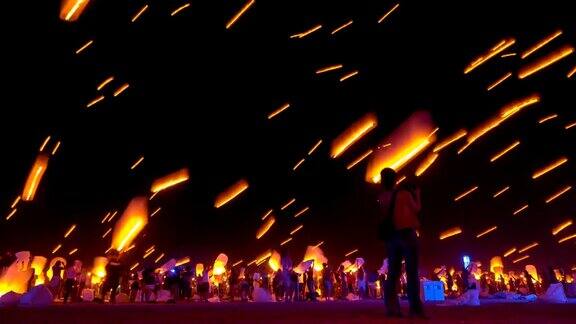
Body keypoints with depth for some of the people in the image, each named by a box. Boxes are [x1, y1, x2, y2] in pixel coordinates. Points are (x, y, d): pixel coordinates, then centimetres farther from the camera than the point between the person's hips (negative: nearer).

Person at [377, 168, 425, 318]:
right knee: (412, 272, -5)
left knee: (393, 273, 6)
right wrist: (416, 195, 19)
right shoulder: (404, 193, -7)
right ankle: (415, 308, -9)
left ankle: (392, 308, 2)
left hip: (390, 236, 5)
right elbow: (416, 209, 4)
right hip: (407, 234, -5)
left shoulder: (382, 197, 8)